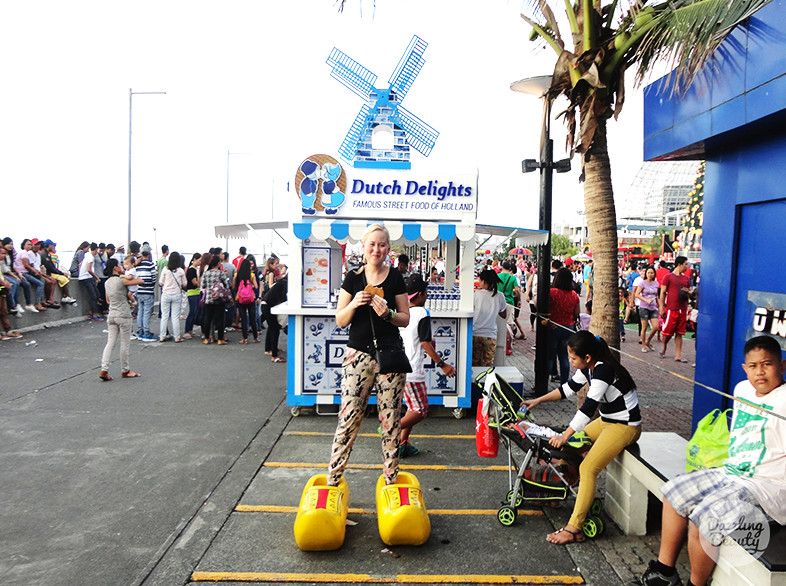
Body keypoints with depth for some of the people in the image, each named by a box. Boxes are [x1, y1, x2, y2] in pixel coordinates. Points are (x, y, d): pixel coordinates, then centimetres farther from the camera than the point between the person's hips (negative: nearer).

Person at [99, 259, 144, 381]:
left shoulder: (107, 282, 10)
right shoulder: (121, 280, -14)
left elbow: (108, 301, 19)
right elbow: (140, 281, -13)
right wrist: (130, 277, 2)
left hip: (111, 315, 7)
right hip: (124, 316, -7)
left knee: (110, 342, 6)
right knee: (125, 344, 5)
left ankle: (104, 370, -3)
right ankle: (125, 370, 16)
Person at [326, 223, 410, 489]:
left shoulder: (396, 278, 4)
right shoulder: (353, 278, 5)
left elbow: (405, 319, 7)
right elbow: (340, 320, 5)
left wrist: (388, 313, -13)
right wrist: (354, 304, -14)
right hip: (358, 355, 0)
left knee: (391, 420, 5)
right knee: (348, 417, -2)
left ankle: (391, 479, 20)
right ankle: (332, 480, 11)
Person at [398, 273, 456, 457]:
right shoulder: (422, 313, -12)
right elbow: (425, 343, -14)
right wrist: (442, 364, -8)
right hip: (412, 370, -8)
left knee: (413, 408, 18)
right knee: (420, 411, 0)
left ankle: (403, 443, 17)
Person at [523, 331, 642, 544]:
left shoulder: (603, 370, -26)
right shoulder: (588, 367, 2)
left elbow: (589, 406, -32)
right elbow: (569, 388, 14)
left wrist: (565, 435, -32)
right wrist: (538, 401, 13)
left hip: (625, 426, -10)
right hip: (607, 420, 10)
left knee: (587, 469, -19)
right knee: (572, 446, 15)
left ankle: (573, 529, -18)